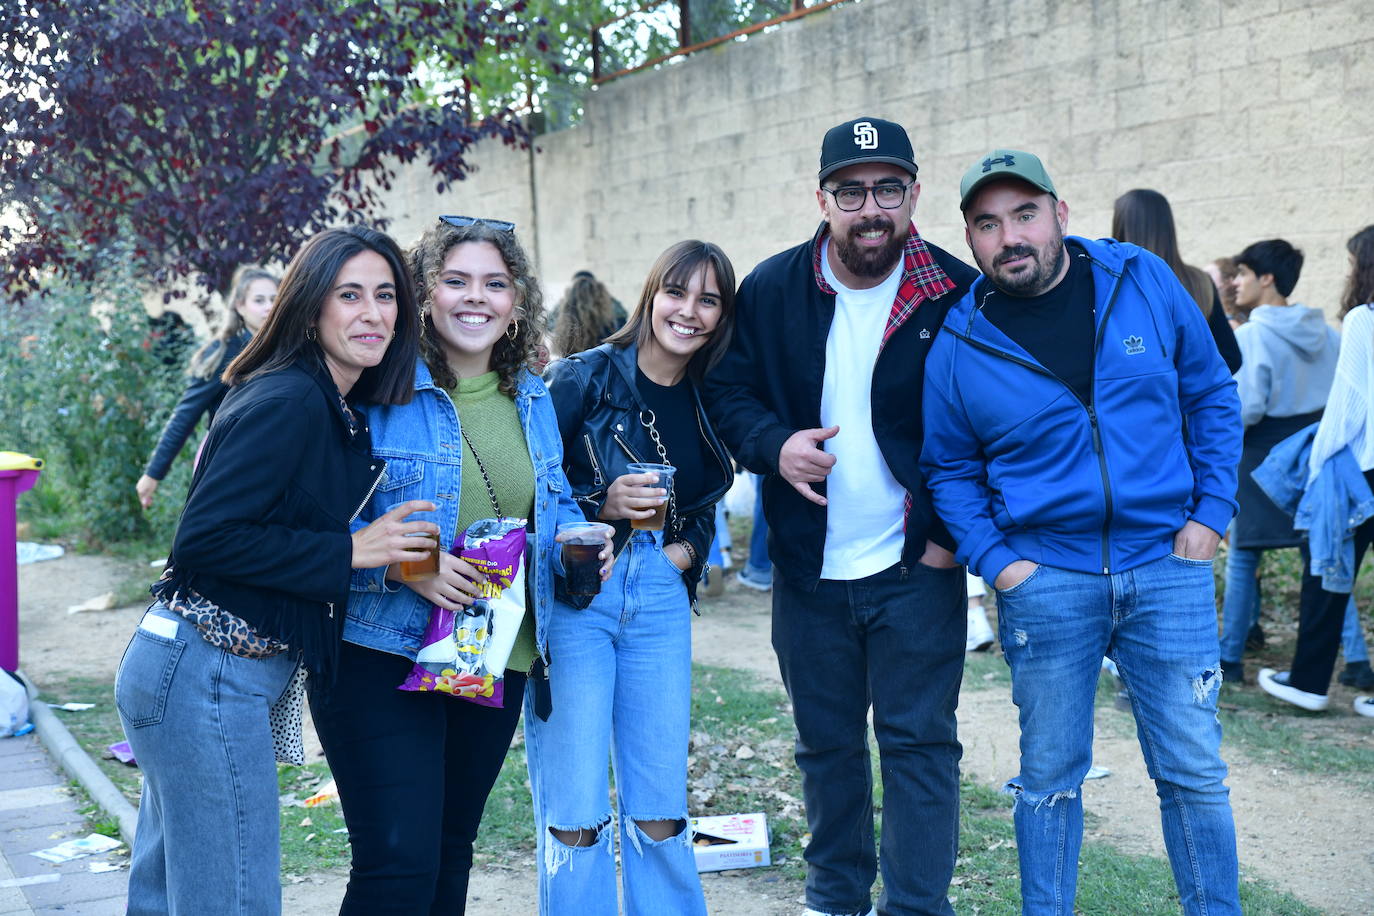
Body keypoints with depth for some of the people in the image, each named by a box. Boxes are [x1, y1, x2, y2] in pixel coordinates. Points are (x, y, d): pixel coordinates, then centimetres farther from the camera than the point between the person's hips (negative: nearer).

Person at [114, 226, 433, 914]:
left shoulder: (335, 411, 11)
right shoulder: (288, 403, -17)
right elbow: (202, 540, -22)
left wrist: (401, 554, 6)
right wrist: (351, 551, -18)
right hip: (207, 677, -10)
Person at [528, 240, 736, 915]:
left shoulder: (709, 405, 10)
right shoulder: (584, 377, -6)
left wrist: (689, 549, 4)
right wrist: (602, 505, -19)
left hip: (660, 600, 5)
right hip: (574, 597, -4)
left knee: (660, 806, 8)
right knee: (574, 810, -3)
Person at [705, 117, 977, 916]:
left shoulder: (959, 296, -8)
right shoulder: (771, 290, -2)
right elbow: (729, 389, 4)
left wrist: (956, 530, -10)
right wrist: (773, 444, -17)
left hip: (916, 567, -3)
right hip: (809, 569, 3)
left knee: (919, 742, 2)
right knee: (827, 743, 16)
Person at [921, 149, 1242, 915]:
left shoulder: (1144, 280, -1)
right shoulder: (959, 343, -3)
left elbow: (1212, 396, 7)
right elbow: (949, 469, 7)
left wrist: (1211, 511, 0)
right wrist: (995, 559, -4)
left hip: (1167, 565, 1)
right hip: (1044, 579, 0)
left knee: (1194, 771, 7)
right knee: (1049, 776, 9)